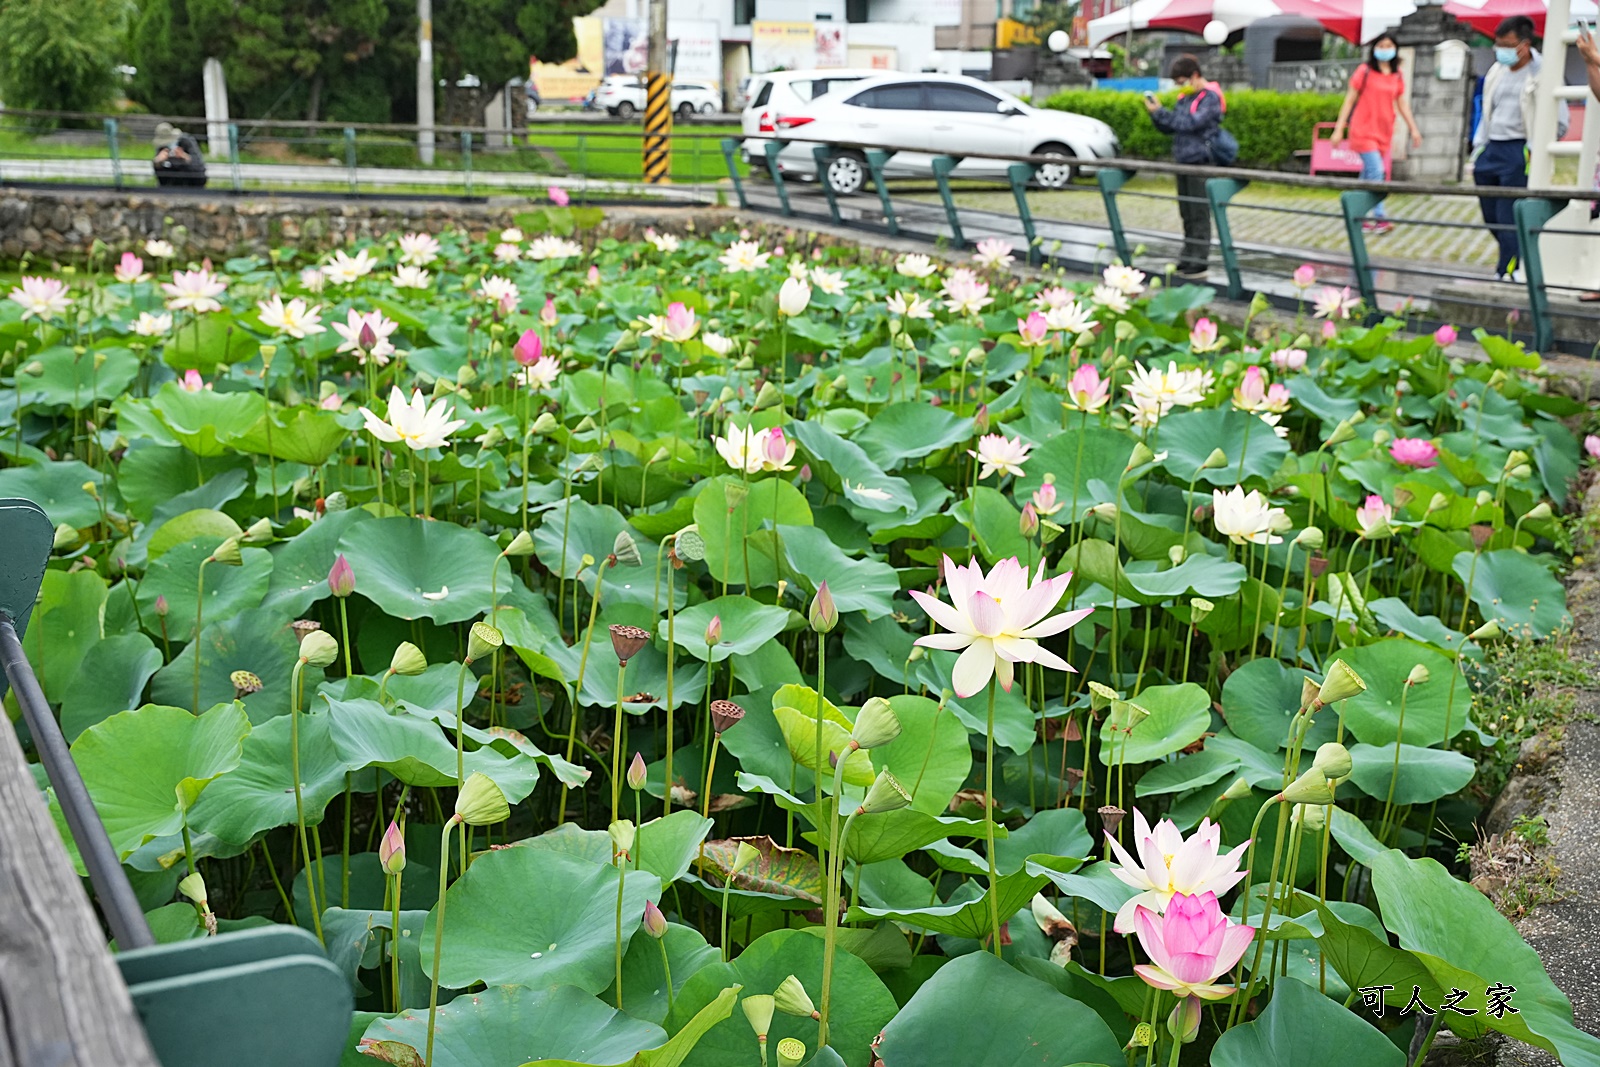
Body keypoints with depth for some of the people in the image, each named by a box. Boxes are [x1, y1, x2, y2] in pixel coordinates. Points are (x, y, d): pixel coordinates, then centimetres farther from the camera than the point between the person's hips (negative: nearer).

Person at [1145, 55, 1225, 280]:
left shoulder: (1210, 97, -10)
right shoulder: (1185, 97, 15)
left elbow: (1192, 123, -22)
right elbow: (1168, 127, 17)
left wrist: (1160, 112, -19)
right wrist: (1155, 113, -2)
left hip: (1200, 162, -8)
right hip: (1183, 161, 8)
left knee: (1199, 214, -6)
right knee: (1187, 214, 12)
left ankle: (1199, 262, -4)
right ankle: (1188, 258, 18)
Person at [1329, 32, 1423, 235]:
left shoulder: (1397, 76, 9)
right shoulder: (1364, 71, -4)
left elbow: (1402, 104, 15)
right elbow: (1350, 100, -2)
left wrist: (1413, 129, 10)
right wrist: (1339, 129, -5)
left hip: (1383, 132, 5)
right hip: (1363, 130, -5)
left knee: (1368, 175, 9)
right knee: (1375, 172, -15)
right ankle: (1380, 217, -16)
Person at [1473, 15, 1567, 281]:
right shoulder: (1497, 72, 14)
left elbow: (1559, 124, -5)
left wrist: (1533, 146, -7)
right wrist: (1477, 153, 17)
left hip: (1519, 153, -7)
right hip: (1491, 149, 7)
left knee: (1509, 219, -8)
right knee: (1491, 218, 9)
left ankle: (1507, 274, -2)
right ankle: (1514, 260, 26)